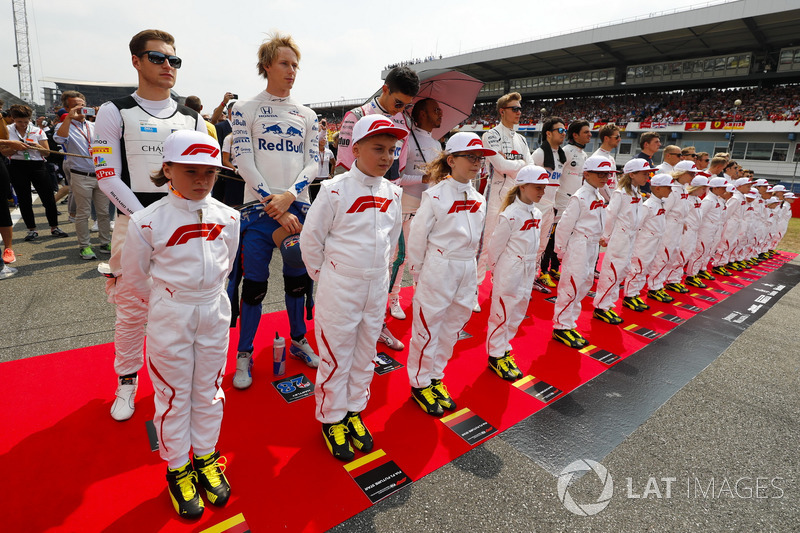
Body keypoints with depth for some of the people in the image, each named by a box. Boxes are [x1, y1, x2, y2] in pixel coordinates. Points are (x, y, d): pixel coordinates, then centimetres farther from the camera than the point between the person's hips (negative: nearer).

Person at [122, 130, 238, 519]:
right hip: (169, 318, -2)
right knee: (173, 394, 12)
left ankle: (206, 456, 37)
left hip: (215, 314, 3)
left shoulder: (227, 217, -4)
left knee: (208, 390, 16)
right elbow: (135, 273, -1)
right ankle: (177, 467, 32)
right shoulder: (148, 221, -14)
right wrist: (166, 303, 7)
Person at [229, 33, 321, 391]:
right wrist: (277, 211, -13)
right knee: (255, 284, 0)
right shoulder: (245, 109, 3)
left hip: (298, 207, 3)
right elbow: (244, 162, -6)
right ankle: (244, 355, 16)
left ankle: (299, 341, 29)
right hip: (259, 208, -3)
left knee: (298, 278, 11)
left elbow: (313, 163, 6)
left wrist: (289, 195, -13)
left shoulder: (307, 116, 12)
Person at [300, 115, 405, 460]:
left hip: (377, 288, 5)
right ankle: (331, 419, 28)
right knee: (336, 356, 7)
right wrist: (325, 278, 0)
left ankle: (354, 411, 37)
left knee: (365, 352, 16)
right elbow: (310, 239, -6)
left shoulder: (393, 193, 2)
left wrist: (379, 270, 14)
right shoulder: (335, 190, -14)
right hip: (339, 288, -5)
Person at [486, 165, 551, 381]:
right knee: (501, 314, 3)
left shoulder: (537, 214, 5)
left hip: (528, 272, 8)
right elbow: (495, 245, -12)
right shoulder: (510, 215, -17)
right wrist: (497, 270, -3)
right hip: (509, 272, -8)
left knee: (517, 314, 16)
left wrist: (531, 268, 15)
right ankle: (495, 355, 17)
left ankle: (503, 348, 32)